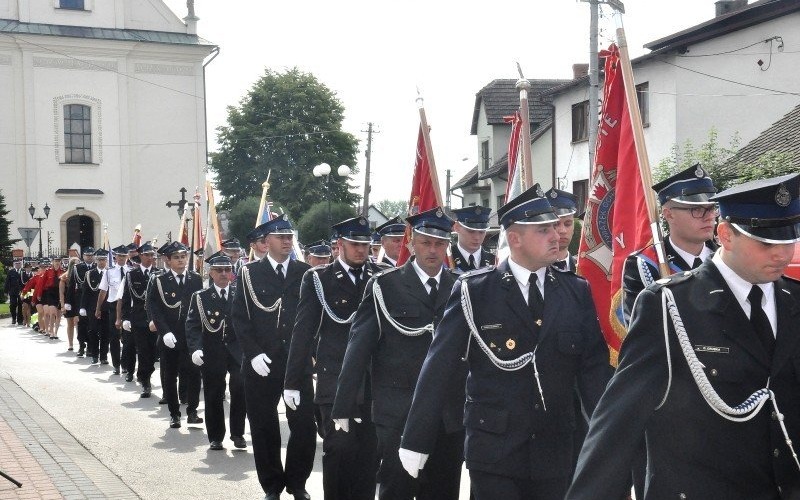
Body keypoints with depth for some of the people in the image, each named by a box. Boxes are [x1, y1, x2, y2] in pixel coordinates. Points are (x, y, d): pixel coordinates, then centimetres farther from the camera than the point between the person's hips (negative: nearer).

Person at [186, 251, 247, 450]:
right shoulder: (200, 297, 5)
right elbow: (192, 325, -2)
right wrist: (195, 349, -17)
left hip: (237, 351, 0)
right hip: (212, 354, 0)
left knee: (240, 389, -13)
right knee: (213, 396, 4)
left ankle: (237, 433, 2)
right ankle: (215, 437, 17)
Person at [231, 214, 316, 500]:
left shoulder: (305, 273, 6)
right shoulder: (249, 274, 2)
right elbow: (239, 317, -2)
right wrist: (253, 353, -11)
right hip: (261, 364, -1)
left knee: (305, 426, -1)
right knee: (264, 428, 6)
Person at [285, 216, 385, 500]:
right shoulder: (317, 278, 2)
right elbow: (303, 332, 0)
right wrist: (293, 382, -3)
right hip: (334, 380, -2)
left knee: (369, 451, 4)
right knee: (340, 447, -7)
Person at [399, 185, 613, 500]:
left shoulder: (577, 291, 4)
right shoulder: (474, 291, -7)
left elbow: (594, 367, 1)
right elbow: (440, 367, -7)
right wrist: (416, 441, -8)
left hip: (555, 451, 4)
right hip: (493, 450, -3)